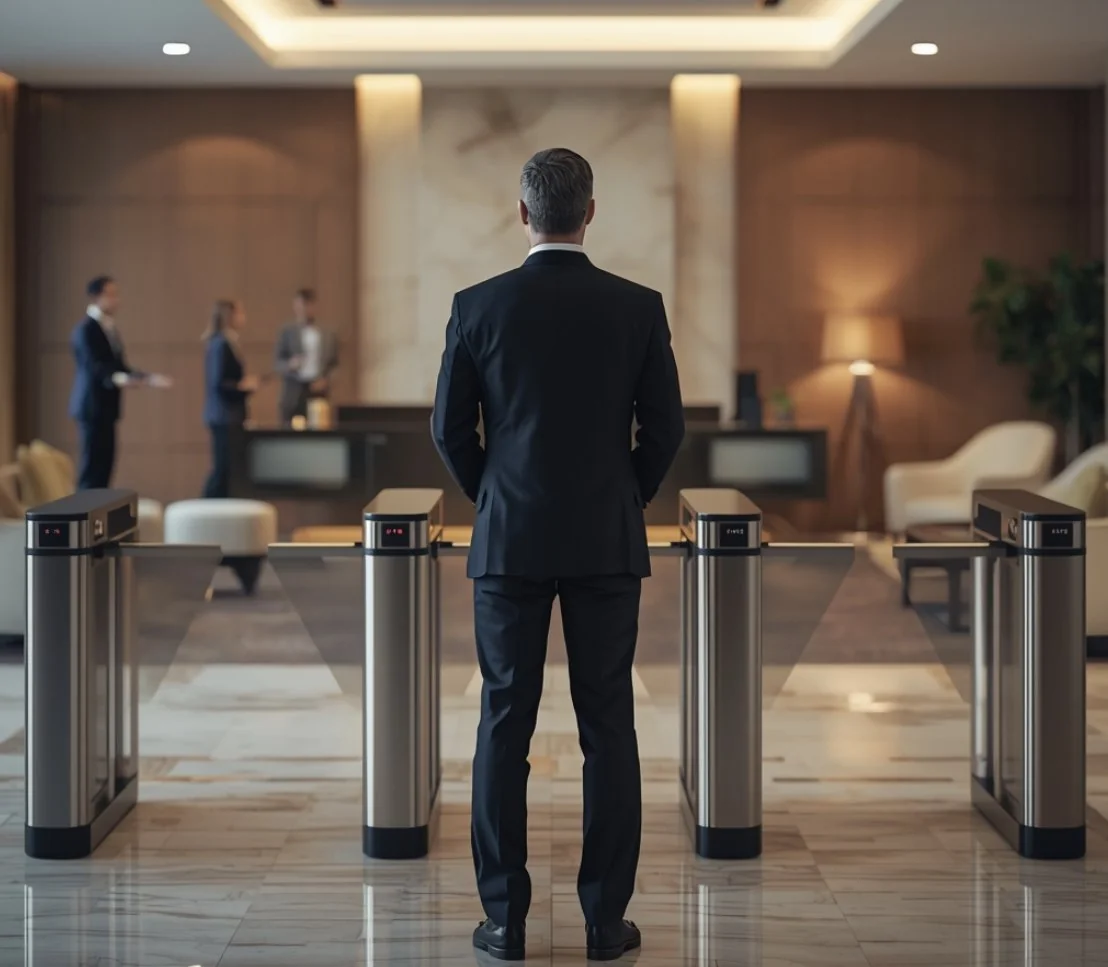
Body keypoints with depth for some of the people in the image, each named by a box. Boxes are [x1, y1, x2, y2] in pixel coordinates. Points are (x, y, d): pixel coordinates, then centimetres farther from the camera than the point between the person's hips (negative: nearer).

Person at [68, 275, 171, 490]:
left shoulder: (109, 327, 16)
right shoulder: (86, 329, -14)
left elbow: (117, 366, 17)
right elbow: (95, 367, -25)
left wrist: (149, 378, 8)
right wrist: (119, 379, -43)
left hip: (104, 405, 10)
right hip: (93, 405, -10)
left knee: (104, 463, 10)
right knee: (93, 464, -9)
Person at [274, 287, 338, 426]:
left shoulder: (327, 336, 10)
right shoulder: (287, 333, 7)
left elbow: (333, 364, 12)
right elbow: (279, 363, 4)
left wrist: (325, 380, -5)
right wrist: (290, 364, -17)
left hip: (317, 391, 1)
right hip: (293, 392, -1)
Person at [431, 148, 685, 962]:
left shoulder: (479, 306, -4)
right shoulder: (638, 307, -3)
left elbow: (451, 429, 1)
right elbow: (666, 428, 1)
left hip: (509, 540, 0)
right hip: (607, 543, 0)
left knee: (504, 726, 5)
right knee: (608, 727, 5)